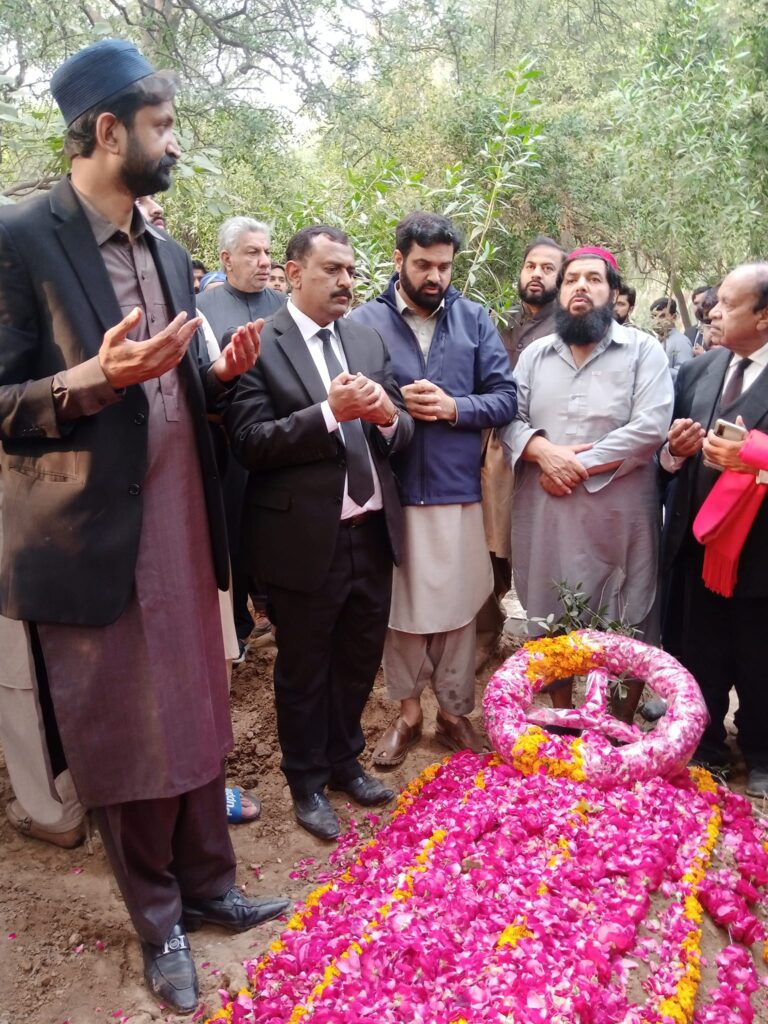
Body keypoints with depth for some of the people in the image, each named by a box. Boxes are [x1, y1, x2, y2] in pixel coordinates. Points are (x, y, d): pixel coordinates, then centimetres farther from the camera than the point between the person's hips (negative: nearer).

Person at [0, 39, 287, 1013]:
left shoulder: (166, 251, 12)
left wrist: (220, 374, -1)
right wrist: (96, 378, -26)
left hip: (182, 531, 7)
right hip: (95, 544, -6)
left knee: (197, 725, 17)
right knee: (126, 746, 10)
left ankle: (208, 887, 39)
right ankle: (159, 924, 32)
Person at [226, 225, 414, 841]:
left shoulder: (369, 341, 9)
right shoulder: (258, 346, -9)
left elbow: (402, 431, 9)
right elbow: (249, 443, -16)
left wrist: (387, 415, -14)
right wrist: (330, 412, -25)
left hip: (372, 531, 6)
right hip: (304, 540, -5)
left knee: (360, 659, 19)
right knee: (304, 669, 13)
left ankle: (344, 760, 43)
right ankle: (307, 781, 35)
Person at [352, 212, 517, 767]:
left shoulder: (474, 318, 4)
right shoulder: (365, 321, -1)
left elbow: (506, 398, 1)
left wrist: (453, 407, -13)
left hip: (458, 489, 1)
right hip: (392, 490, -1)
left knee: (458, 607, 10)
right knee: (401, 607, 11)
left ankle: (455, 711, 28)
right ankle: (408, 711, 30)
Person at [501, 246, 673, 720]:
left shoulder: (643, 349, 0)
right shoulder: (535, 354, 11)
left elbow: (650, 428, -12)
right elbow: (509, 418, 4)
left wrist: (580, 465, -14)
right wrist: (543, 451, -15)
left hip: (619, 517, -3)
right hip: (545, 514, 3)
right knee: (551, 622, 15)